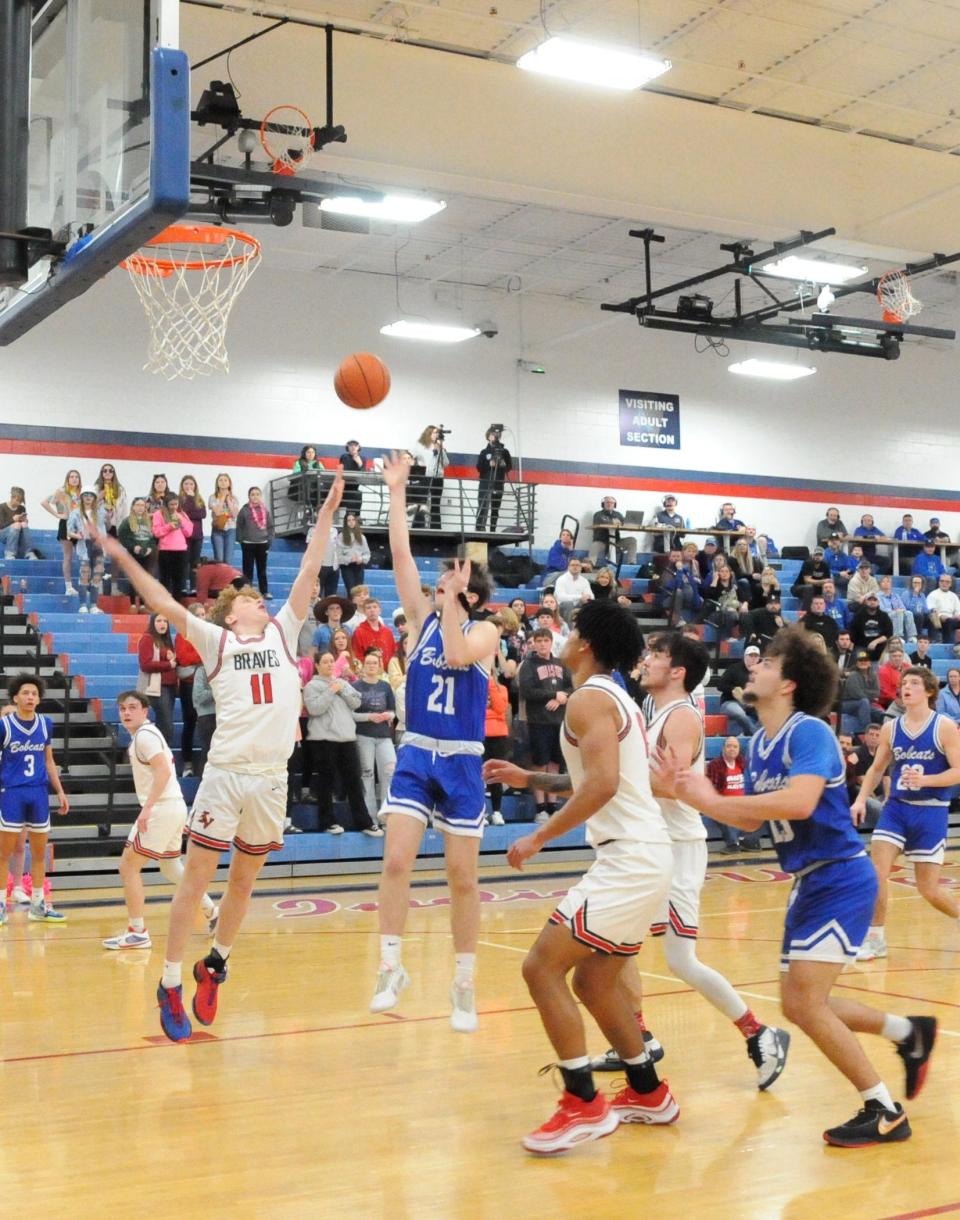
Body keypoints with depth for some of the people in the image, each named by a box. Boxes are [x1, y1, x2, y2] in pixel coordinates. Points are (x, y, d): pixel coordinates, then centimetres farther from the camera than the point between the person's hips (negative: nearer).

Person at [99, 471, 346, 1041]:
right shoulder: (217, 640, 7)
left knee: (243, 881, 13)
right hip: (225, 773, -3)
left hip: (273, 777, 3)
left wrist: (326, 516, 5)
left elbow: (309, 573, 8)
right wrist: (126, 560, -8)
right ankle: (171, 984, 9)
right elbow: (166, 605, -1)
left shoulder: (283, 632, 13)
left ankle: (215, 965, 32)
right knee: (196, 877, -1)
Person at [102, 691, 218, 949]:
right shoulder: (146, 734, 18)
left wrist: (147, 809, -29)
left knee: (128, 866, -5)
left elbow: (163, 771, -24)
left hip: (161, 809, -10)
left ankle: (137, 932, -4)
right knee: (171, 868, 21)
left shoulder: (144, 735, -12)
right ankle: (212, 911, 28)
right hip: (174, 807, 10)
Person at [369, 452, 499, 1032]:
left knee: (463, 877, 3)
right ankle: (392, 967, 0)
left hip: (462, 761, -3)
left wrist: (453, 598, -18)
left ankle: (465, 984, 14)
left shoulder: (485, 631, -3)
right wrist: (398, 492, -2)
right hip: (416, 754, 3)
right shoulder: (423, 617, 7)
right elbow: (402, 553, 0)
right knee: (397, 860, -10)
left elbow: (457, 654, -25)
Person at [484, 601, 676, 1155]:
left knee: (542, 967, -9)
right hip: (645, 857, 10)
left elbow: (602, 783, -24)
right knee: (594, 981, 19)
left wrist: (540, 838, -19)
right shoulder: (617, 698, 19)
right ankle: (649, 1094, 29)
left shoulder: (589, 698, -11)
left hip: (630, 860, -10)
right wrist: (530, 779, 28)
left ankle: (584, 1104, -8)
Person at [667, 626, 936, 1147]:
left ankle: (884, 1112, 4)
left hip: (840, 879, -9)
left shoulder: (808, 732, -18)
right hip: (808, 884, 9)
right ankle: (908, 1032, 31)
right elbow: (753, 818, 16)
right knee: (798, 1005, 11)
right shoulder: (759, 743, 8)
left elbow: (799, 801, -35)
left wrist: (712, 798, -30)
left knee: (804, 1001, -12)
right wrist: (696, 797, 3)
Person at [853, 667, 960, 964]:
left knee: (929, 889, 0)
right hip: (896, 807, 3)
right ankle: (875, 939, 3)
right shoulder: (890, 728, 4)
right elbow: (877, 768, 14)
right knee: (876, 870, -12)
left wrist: (924, 780, -25)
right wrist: (861, 799, 1)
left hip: (931, 811, -3)